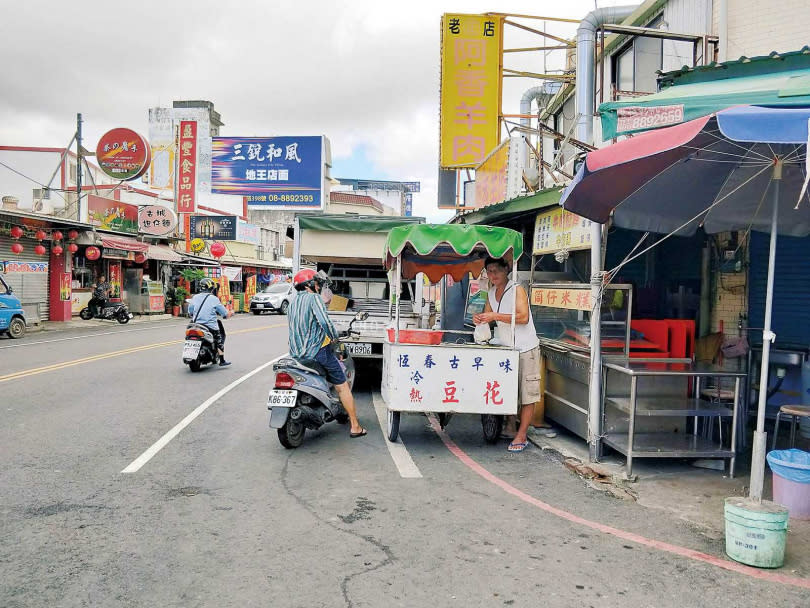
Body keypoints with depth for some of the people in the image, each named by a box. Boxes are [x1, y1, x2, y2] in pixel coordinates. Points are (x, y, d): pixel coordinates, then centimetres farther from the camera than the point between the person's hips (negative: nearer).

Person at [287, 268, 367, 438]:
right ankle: (355, 427, 4)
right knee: (342, 386, 2)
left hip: (296, 354, 8)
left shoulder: (293, 302, 15)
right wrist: (334, 337, -6)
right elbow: (324, 321, -22)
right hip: (317, 351, -8)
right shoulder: (313, 298, -9)